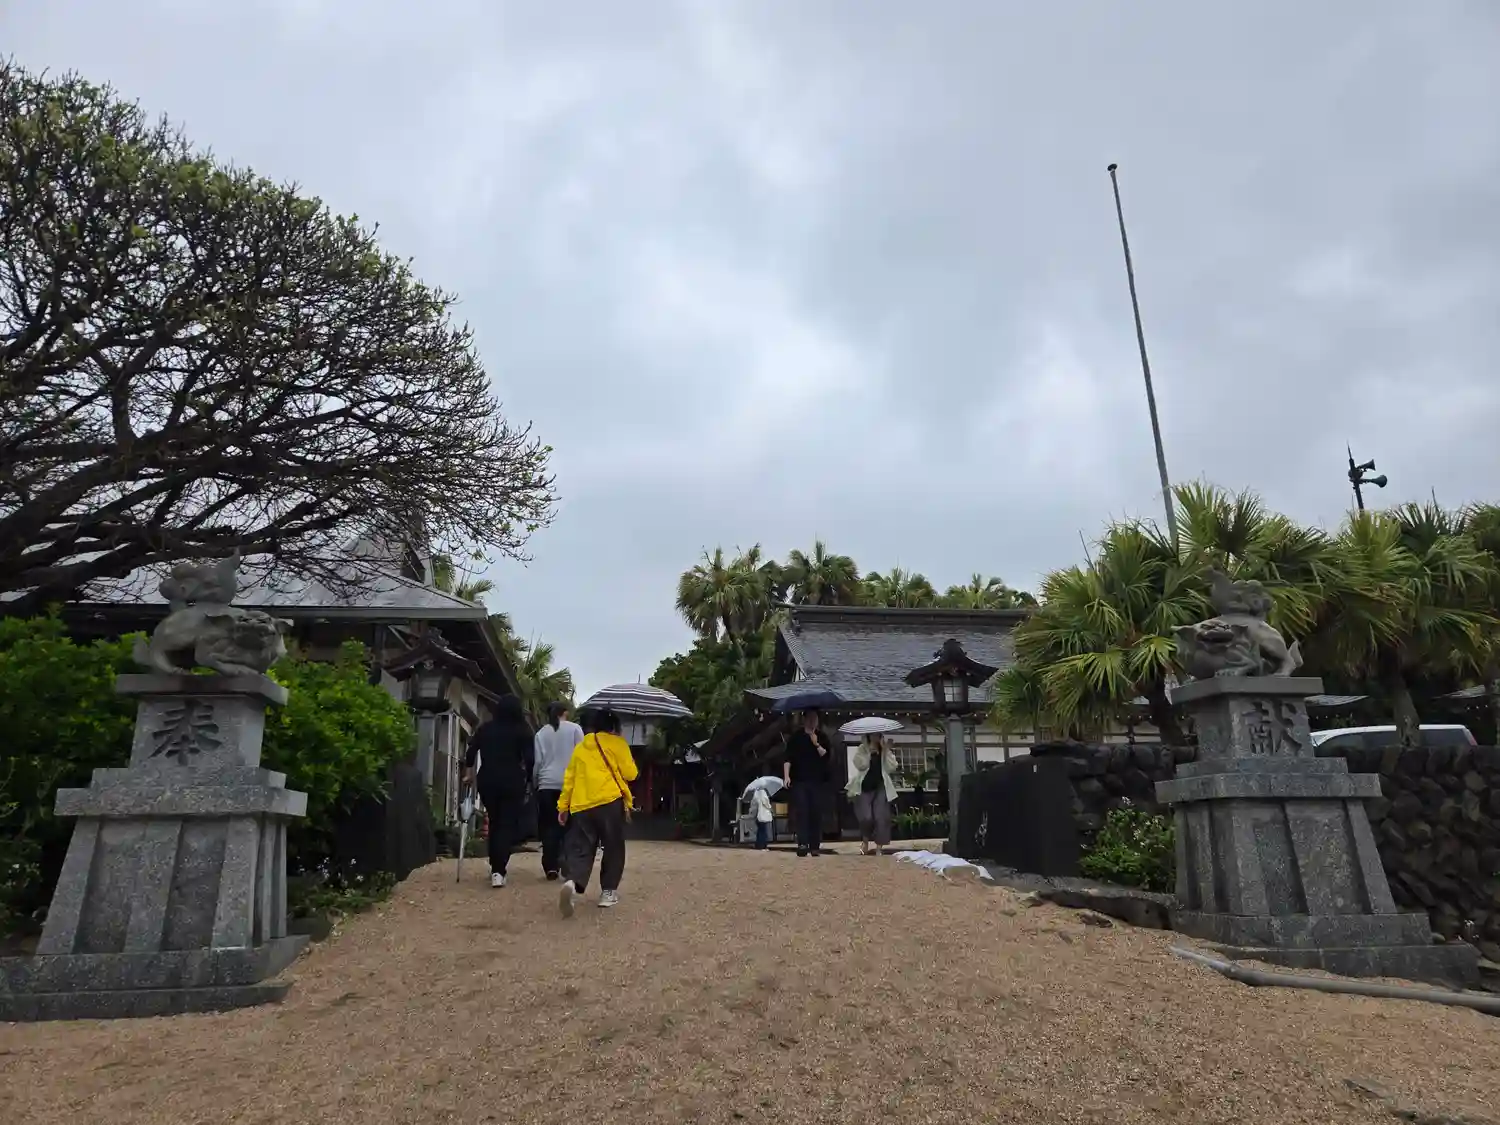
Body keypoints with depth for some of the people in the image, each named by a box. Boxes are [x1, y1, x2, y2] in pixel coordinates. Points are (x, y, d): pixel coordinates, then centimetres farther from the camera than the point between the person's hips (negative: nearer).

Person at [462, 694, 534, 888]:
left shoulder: (485, 727, 8)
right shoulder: (522, 730, -1)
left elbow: (471, 752, 7)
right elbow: (529, 759, -8)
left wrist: (468, 774, 17)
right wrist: (528, 780, 0)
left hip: (486, 780, 3)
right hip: (512, 781, -3)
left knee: (494, 822, 19)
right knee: (507, 824, 0)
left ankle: (495, 866, 25)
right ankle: (498, 871, -13)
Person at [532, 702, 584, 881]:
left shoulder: (541, 732, 11)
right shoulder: (574, 728, 4)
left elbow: (537, 760, 7)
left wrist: (535, 782, 16)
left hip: (547, 784, 2)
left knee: (549, 825, 6)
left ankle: (550, 867, -1)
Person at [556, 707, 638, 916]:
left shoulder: (580, 747, 21)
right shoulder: (617, 743, 7)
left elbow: (569, 778, 17)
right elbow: (630, 773, 2)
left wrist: (562, 806, 19)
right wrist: (631, 765, 24)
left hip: (581, 806, 4)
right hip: (610, 802, -4)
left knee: (580, 849, -1)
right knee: (613, 849, 11)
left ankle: (572, 883, -27)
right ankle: (608, 892, 9)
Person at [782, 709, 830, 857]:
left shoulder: (822, 737, 10)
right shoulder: (796, 737, 4)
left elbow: (826, 756, -1)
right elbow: (788, 757, -2)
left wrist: (817, 745, -14)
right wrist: (786, 775, -13)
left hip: (818, 781, 2)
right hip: (799, 781, -2)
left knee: (816, 813, 1)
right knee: (801, 812, -11)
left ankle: (815, 846, 6)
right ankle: (802, 844, -16)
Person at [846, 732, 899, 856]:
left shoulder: (886, 751, 11)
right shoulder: (861, 749, 3)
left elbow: (892, 767, -3)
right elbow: (860, 765, -14)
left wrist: (886, 751, -8)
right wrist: (869, 751, -14)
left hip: (880, 788, 2)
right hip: (863, 788, -2)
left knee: (881, 818, -6)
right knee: (866, 817, -14)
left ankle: (879, 848, 3)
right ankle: (865, 841, 13)